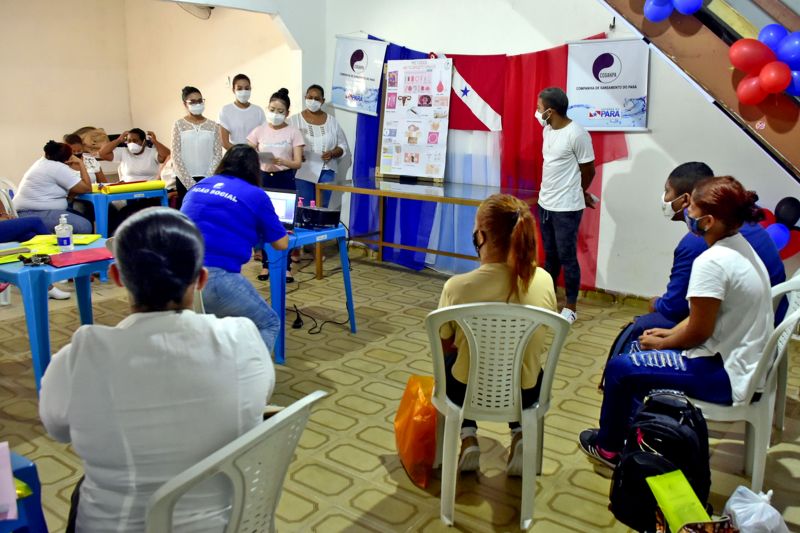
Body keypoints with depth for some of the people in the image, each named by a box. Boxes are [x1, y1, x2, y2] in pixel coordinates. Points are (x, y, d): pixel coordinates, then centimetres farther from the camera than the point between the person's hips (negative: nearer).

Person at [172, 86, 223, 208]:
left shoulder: (213, 125, 7)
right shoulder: (179, 125, 3)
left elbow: (218, 155, 3)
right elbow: (176, 156, -2)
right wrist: (190, 183, -10)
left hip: (208, 180, 1)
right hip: (185, 180, -1)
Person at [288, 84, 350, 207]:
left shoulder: (331, 121, 10)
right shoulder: (294, 120, 4)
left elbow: (343, 146, 11)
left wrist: (332, 154, -9)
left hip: (326, 171, 2)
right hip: (303, 171, -2)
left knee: (322, 207, 3)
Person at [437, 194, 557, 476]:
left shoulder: (457, 286, -23)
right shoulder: (543, 280, -15)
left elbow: (445, 347, -7)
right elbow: (537, 343, 1)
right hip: (524, 393, 2)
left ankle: (468, 438, 16)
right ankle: (519, 434, 16)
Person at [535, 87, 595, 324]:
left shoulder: (576, 134, -17)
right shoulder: (548, 130, 6)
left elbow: (588, 170, -8)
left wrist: (579, 194, 9)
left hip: (566, 208, -7)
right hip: (545, 204, 7)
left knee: (567, 257, 2)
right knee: (550, 256, 17)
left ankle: (571, 308, 14)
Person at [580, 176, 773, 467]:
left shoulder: (712, 261, -26)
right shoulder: (741, 247, 3)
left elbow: (699, 332, -20)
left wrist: (661, 343, -3)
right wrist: (670, 333, 9)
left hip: (727, 375, -10)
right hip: (748, 363, 10)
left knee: (619, 367, -1)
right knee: (640, 348, 21)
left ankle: (609, 446, 23)